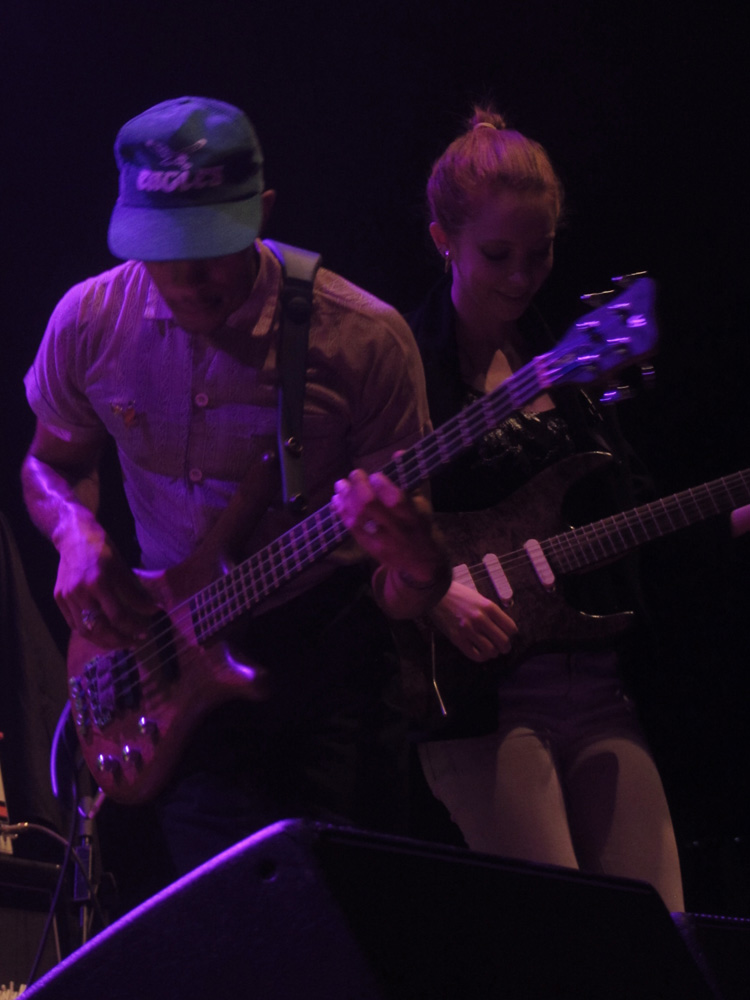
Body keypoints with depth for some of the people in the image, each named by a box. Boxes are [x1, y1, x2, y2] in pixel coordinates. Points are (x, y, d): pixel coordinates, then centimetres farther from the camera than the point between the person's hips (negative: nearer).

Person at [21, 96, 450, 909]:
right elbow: (51, 463, 16)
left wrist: (413, 565, -34)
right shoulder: (90, 324, -5)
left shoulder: (362, 341, -14)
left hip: (328, 658, -2)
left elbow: (402, 600, -9)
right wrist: (78, 534, -7)